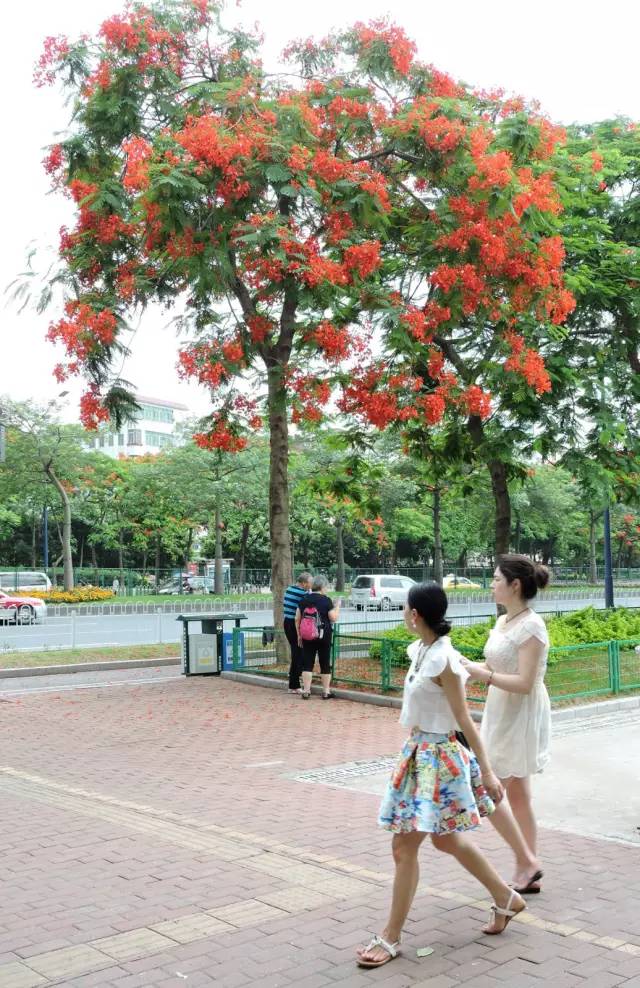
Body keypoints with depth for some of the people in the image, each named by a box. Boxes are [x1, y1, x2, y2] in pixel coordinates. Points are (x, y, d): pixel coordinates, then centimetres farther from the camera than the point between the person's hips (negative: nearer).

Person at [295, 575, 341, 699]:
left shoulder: (304, 600, 4)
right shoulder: (326, 600, -8)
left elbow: (297, 619, 4)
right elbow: (334, 618, -8)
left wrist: (299, 635, 11)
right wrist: (337, 607, 6)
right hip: (324, 636, -3)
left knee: (307, 663, 5)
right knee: (325, 663, 7)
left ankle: (306, 691, 3)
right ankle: (326, 692, 12)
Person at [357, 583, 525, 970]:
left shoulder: (442, 661, -22)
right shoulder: (422, 650, 2)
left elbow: (465, 721, -20)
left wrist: (487, 772, -18)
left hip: (437, 757, -10)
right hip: (419, 751, 10)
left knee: (405, 847, -1)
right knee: (446, 839, 19)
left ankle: (391, 938, 13)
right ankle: (506, 898, 37)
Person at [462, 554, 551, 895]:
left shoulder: (531, 626, -18)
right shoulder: (503, 622, 8)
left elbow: (525, 683, -23)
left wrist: (482, 674, -24)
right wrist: (468, 665, 3)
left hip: (520, 719, -9)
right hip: (501, 715, 9)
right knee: (517, 796, 14)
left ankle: (526, 861, 9)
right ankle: (529, 874, 23)